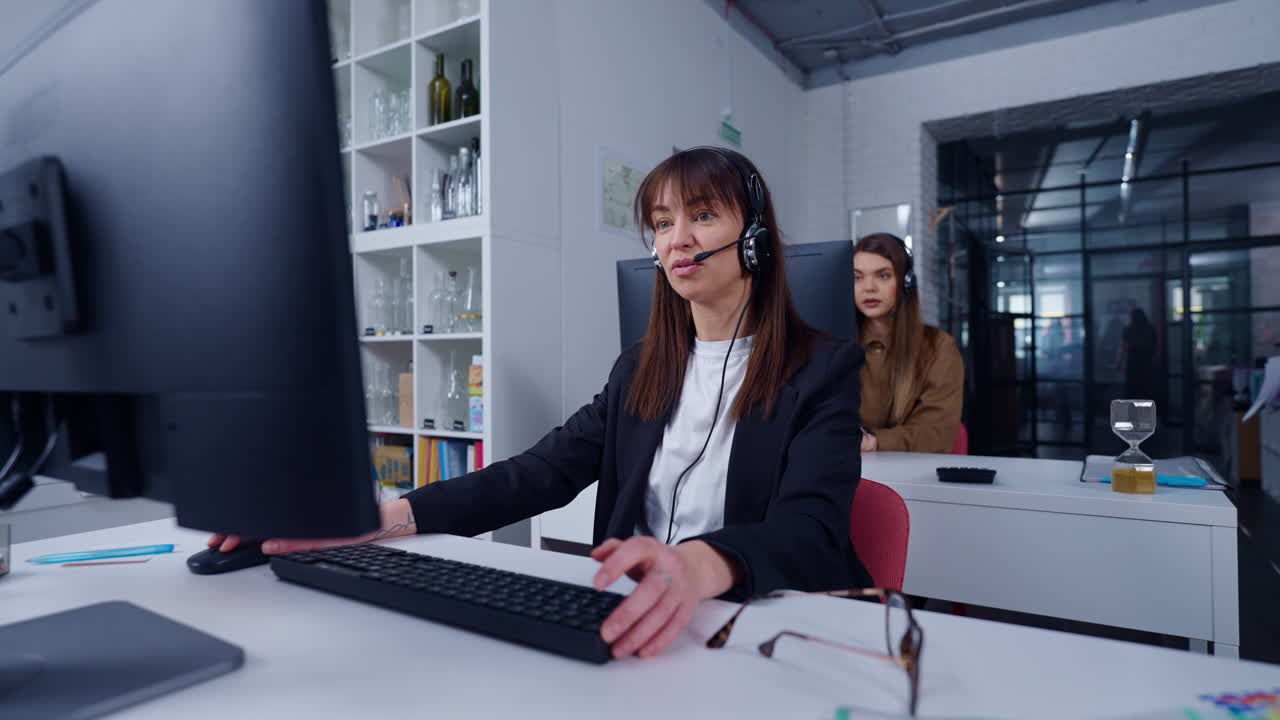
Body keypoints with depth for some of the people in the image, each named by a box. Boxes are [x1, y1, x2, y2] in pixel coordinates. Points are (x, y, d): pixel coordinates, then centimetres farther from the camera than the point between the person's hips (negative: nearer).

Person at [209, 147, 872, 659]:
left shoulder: (823, 371, -4)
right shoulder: (639, 370, 11)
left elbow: (812, 525, -20)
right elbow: (540, 472, -1)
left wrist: (700, 565, -42)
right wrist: (387, 516, -16)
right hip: (645, 626, 4)